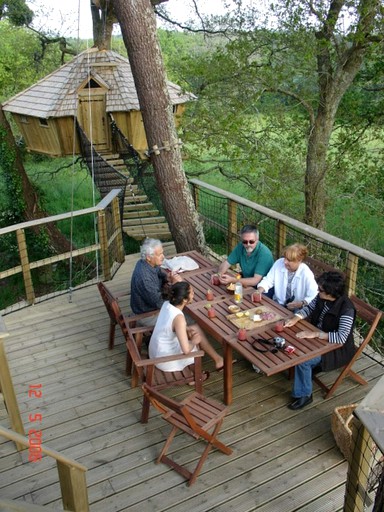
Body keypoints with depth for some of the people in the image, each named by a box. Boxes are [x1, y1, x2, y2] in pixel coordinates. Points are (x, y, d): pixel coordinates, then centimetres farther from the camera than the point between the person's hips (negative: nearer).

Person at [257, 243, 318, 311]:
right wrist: (259, 291, -14)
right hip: (277, 305, 3)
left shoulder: (306, 274, -18)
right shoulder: (279, 263, -6)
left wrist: (302, 303, -33)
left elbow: (313, 297, -17)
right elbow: (268, 280, 3)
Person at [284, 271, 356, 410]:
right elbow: (309, 309, 4)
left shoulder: (346, 309, -30)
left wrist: (315, 334, -39)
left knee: (303, 360, -22)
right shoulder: (321, 297, -11)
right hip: (317, 338, 7)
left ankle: (304, 395, -2)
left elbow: (341, 337, -36)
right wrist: (296, 318, -15)